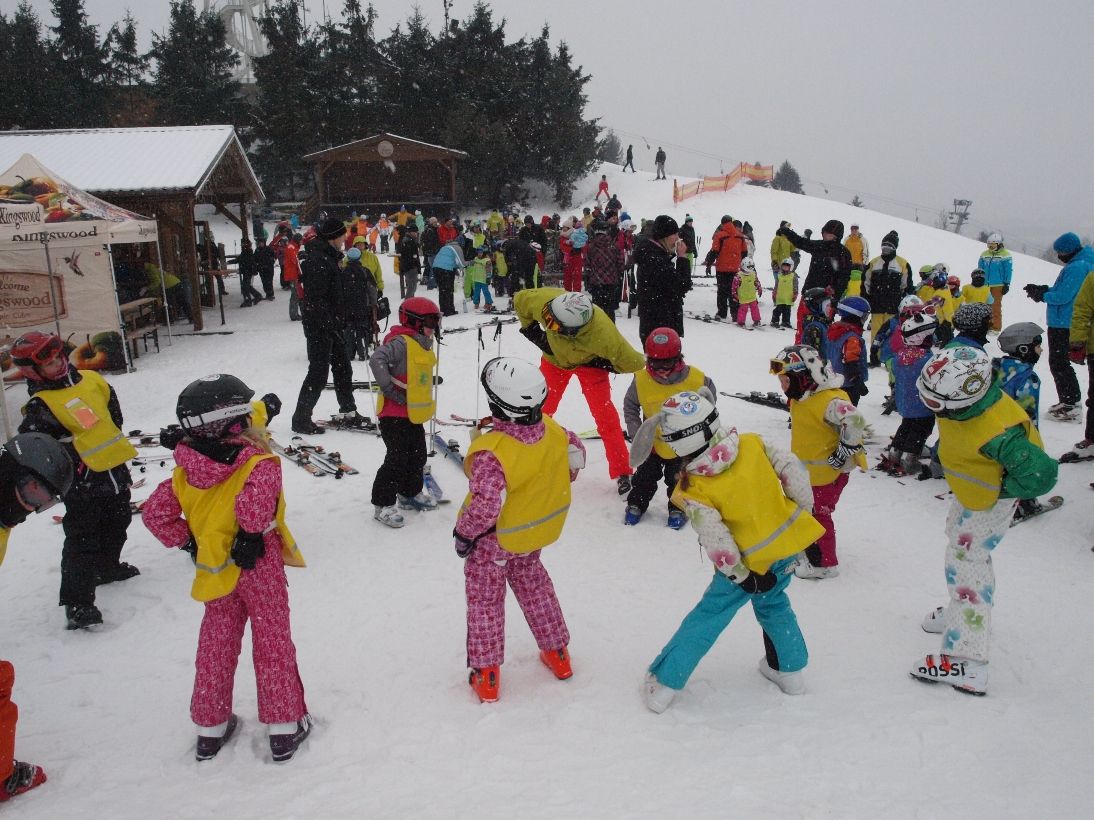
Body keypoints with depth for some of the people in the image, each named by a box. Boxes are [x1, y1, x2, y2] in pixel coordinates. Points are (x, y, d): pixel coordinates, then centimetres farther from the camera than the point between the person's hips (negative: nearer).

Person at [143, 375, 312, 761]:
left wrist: (185, 542, 5)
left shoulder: (185, 471, -5)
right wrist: (253, 535, -15)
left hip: (215, 569, 5)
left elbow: (154, 513, -2)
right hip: (257, 565, -4)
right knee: (272, 642, 9)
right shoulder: (260, 465, -23)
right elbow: (254, 512, -36)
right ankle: (284, 727, 18)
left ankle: (210, 729, 30)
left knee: (215, 645, 18)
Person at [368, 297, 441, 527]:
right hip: (394, 415, -10)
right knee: (397, 459, -9)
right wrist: (389, 389, -27)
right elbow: (376, 359, -32)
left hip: (414, 414, 10)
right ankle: (382, 504, 2)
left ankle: (410, 493, 37)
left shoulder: (423, 345, 13)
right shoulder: (401, 343, -19)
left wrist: (425, 403, 20)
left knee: (417, 456, 19)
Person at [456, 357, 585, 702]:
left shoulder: (491, 453, -37)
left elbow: (485, 506, -37)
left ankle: (486, 674, 25)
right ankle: (557, 653, 39)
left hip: (496, 538, -6)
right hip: (539, 529, 6)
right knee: (532, 583, 29)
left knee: (484, 598, 15)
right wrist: (554, 488, 17)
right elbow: (576, 455, 2)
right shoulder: (552, 430, -16)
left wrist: (464, 533, -18)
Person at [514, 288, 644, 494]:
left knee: (605, 416, -8)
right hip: (554, 357, 3)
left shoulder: (603, 333, -46)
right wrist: (532, 331, -14)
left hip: (589, 362, -3)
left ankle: (621, 473, 3)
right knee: (540, 408, 7)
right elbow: (519, 300, -13)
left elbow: (634, 362, -31)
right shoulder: (544, 300, -38)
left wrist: (603, 364, -23)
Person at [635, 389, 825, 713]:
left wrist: (743, 577, -10)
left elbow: (719, 545, -22)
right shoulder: (752, 443, -13)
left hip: (753, 563, -4)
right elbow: (792, 469, -8)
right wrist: (803, 510, 6)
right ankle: (789, 669, 40)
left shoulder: (694, 492, -22)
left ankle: (664, 682, 17)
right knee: (772, 602, 30)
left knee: (708, 616, 9)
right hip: (790, 543, 4)